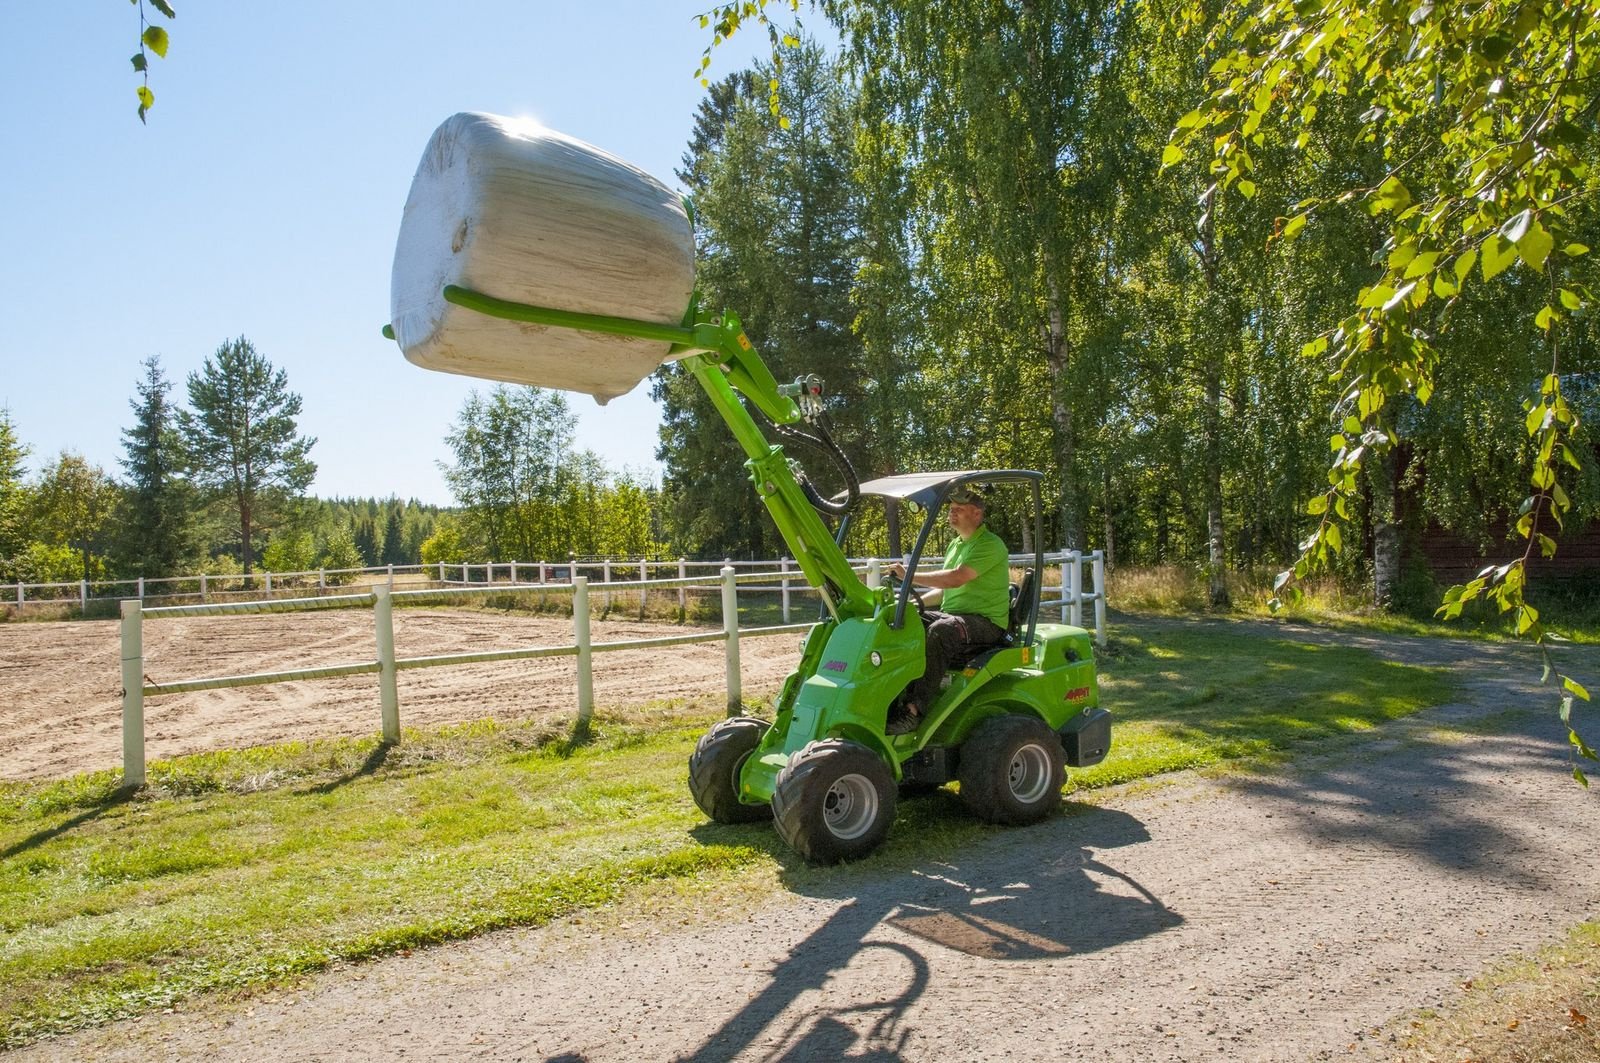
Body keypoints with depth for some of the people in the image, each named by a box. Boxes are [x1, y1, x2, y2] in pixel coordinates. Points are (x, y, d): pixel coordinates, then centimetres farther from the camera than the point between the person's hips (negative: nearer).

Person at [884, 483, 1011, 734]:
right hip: (952, 615, 9)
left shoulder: (990, 545, -10)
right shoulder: (956, 545, 19)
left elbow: (956, 578, -24)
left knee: (940, 631, -36)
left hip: (986, 622, -9)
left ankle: (914, 711, -37)